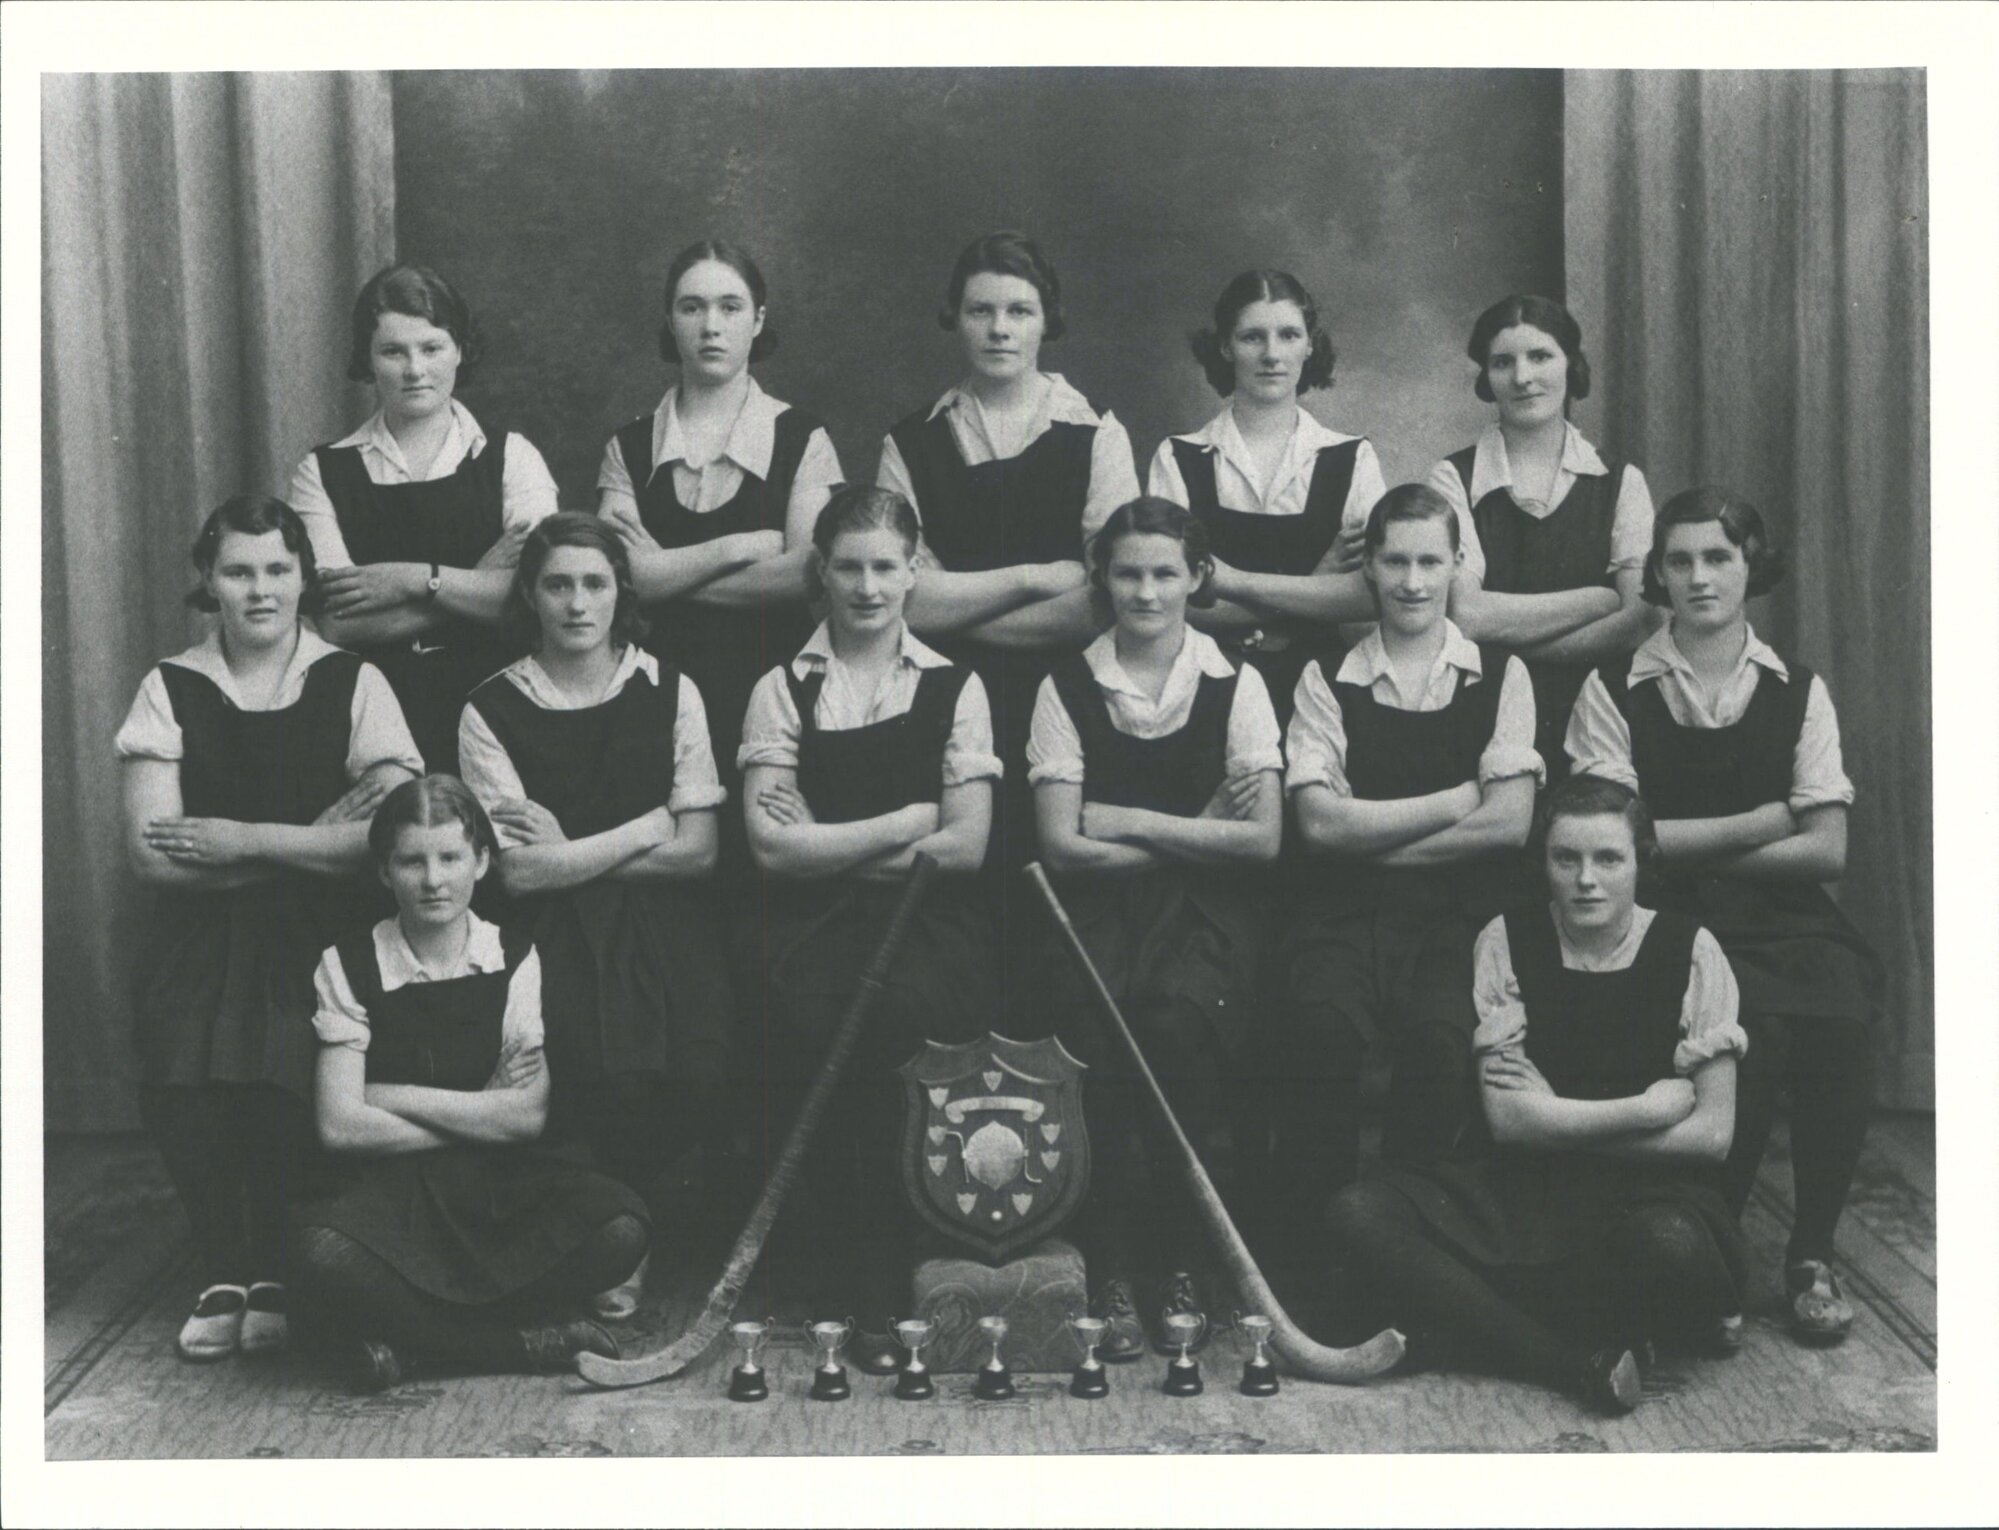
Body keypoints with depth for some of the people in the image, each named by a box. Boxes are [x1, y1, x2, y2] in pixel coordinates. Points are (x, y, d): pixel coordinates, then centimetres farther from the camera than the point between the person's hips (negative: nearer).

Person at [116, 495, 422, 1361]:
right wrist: (313, 840, -8)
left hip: (317, 939, -1)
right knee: (183, 1085, -25)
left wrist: (249, 842, -11)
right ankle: (222, 1276, 0)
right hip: (201, 941, 2)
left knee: (285, 1078, -28)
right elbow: (151, 852, -5)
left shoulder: (352, 684, 3)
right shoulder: (170, 690, 6)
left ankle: (277, 1278, -3)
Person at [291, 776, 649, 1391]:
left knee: (620, 1228, -28)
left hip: (500, 1182, 2)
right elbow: (340, 1126, -10)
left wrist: (393, 1096, -9)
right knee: (322, 1254, -36)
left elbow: (528, 1114, -7)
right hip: (392, 1187, -2)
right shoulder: (348, 965, -1)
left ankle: (406, 1331, -15)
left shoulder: (513, 958, 3)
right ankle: (524, 1343, -20)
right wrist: (477, 1118, -8)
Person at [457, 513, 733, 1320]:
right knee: (604, 1064, -30)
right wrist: (647, 826, -4)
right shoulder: (492, 709, 2)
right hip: (554, 933, -1)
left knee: (693, 1063, -26)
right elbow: (519, 871, -6)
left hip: (660, 922, 2)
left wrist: (570, 852, -4)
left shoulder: (669, 693, 8)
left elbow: (698, 849, 1)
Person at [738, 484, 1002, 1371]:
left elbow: (965, 846, 2)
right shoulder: (782, 692, 12)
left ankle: (872, 1294, -17)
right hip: (816, 927, 1)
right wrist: (903, 823, -1)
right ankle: (864, 1284, -17)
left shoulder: (954, 689, 12)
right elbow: (773, 847, 1)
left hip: (927, 921, 0)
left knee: (889, 1012, -33)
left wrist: (831, 845, -1)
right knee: (811, 1022, -32)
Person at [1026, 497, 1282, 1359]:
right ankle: (1110, 1276, -18)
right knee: (1096, 1029, -30)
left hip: (1201, 912, 0)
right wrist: (1191, 835, -4)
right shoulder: (1067, 688, 8)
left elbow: (1263, 838, -2)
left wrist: (1129, 822, -3)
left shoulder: (1233, 686, 7)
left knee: (1181, 1026, -31)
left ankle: (1180, 1265, -13)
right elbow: (1063, 845, -1)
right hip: (1097, 910, 0)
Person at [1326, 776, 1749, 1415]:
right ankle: (1582, 1360, -26)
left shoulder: (1688, 950, -3)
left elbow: (1712, 1132, -6)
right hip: (1525, 1193, 3)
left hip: (1654, 1186, -2)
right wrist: (1649, 1108, -9)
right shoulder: (1507, 942, 0)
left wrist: (1558, 1118, -7)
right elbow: (1508, 1118, -6)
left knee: (1671, 1244, -39)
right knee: (1360, 1214, -23)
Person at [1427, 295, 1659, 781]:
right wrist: (1600, 599, -4)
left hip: (1593, 713, 1)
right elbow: (1465, 614, -10)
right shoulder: (1454, 479, 3)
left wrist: (1512, 645, -7)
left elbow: (1641, 624, -4)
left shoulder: (1621, 482, 8)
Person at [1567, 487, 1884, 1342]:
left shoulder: (1798, 693, 12)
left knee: (1837, 1022, -29)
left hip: (1788, 920, 2)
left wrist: (1687, 845, -4)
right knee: (1750, 1030, -32)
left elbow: (1826, 850, 3)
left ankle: (1812, 1254, -9)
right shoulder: (1614, 692, 5)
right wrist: (1754, 825, -3)